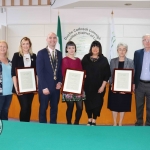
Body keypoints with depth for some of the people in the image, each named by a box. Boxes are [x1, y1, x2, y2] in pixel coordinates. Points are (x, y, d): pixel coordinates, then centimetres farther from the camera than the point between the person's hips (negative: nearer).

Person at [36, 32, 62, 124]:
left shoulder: (59, 54, 9)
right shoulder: (41, 53, -5)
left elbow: (60, 70, 12)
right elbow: (40, 71, -10)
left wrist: (60, 82, -3)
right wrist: (44, 87, -16)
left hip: (56, 86, 4)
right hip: (45, 86, -4)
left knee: (54, 108, 11)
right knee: (43, 108, 7)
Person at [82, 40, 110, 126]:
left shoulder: (104, 60, -2)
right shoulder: (86, 58, 3)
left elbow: (107, 74, -3)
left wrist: (103, 86, -9)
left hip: (99, 86, -1)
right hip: (87, 86, 2)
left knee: (97, 103, 3)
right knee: (88, 102, 8)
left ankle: (94, 121, 18)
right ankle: (89, 120, 23)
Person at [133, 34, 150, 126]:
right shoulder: (137, 53, 4)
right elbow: (134, 68, 5)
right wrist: (133, 83, 2)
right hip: (140, 84, 2)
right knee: (139, 106, 13)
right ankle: (139, 123, 28)